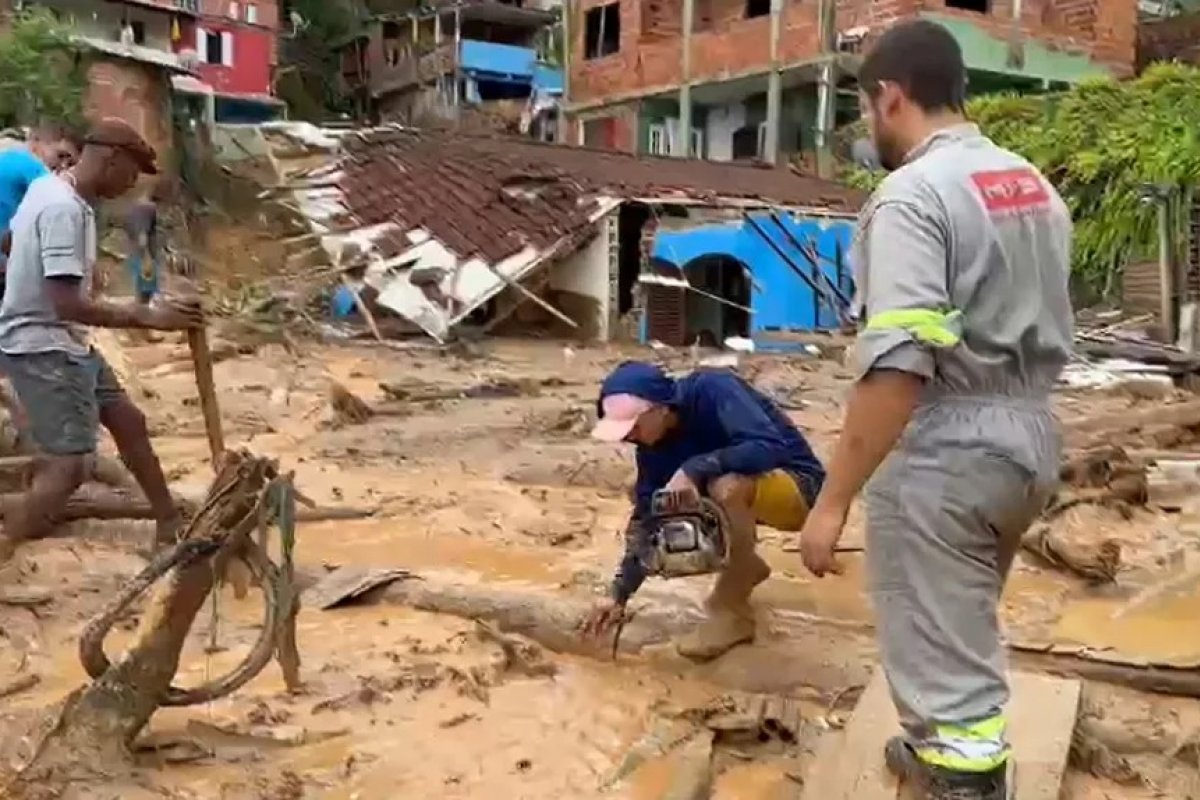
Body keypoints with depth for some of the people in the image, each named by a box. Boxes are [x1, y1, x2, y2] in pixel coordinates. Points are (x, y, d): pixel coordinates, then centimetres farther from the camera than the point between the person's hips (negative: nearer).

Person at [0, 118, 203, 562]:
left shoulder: (52, 187, 6)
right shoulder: (64, 209, -25)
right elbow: (68, 304, -30)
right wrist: (149, 317, -26)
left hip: (62, 342, 10)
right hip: (40, 347, -10)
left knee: (128, 421, 17)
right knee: (71, 463, -14)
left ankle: (170, 523, 30)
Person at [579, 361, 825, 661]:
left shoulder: (712, 390, -26)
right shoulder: (654, 441, -6)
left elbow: (772, 446, -37)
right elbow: (647, 514, -4)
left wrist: (694, 469, -39)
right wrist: (620, 594, -9)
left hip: (798, 488, -8)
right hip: (747, 493, 8)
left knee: (726, 487, -35)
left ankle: (732, 611, -16)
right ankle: (745, 567, 15)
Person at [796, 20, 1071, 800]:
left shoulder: (914, 195, -17)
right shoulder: (1035, 185, 11)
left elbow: (897, 365, -26)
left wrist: (833, 500, -23)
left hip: (946, 449, -9)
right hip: (1030, 436, 10)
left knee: (944, 653, 1)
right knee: (961, 627, 27)